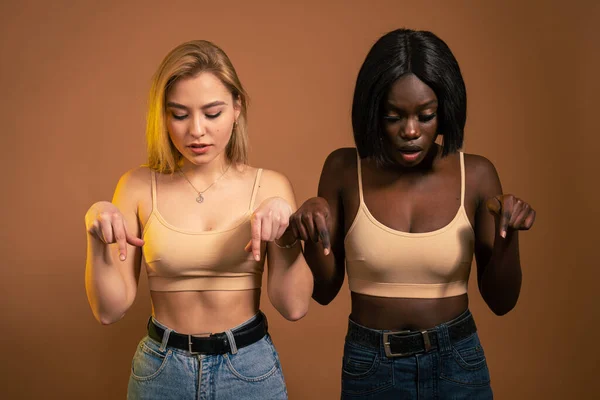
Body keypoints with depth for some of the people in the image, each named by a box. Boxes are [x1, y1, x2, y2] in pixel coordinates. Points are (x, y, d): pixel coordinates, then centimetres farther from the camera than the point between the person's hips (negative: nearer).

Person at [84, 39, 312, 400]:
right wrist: (98, 238, -20)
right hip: (161, 370, 1)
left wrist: (285, 232, -24)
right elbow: (110, 310, -6)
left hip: (250, 368, 0)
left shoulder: (270, 187, -7)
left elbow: (294, 307, -10)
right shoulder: (139, 187, -7)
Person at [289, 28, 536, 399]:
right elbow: (324, 291, -3)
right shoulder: (345, 170, -9)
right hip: (369, 367, 0)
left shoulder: (475, 174, -9)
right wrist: (314, 234, -22)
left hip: (457, 365, 0)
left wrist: (508, 233, -20)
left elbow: (501, 301, -3)